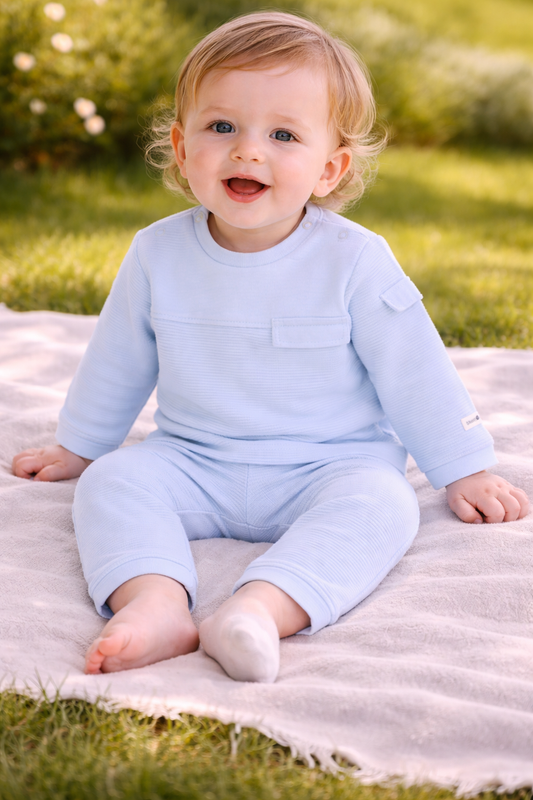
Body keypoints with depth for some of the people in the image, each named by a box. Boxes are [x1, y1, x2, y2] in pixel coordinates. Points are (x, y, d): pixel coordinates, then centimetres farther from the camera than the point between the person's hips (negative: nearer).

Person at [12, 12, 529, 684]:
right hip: (194, 464, 2)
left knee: (379, 503, -31)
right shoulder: (158, 254, -3)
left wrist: (464, 473, 3)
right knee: (111, 481, -22)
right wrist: (77, 449, 23)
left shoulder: (355, 262, -11)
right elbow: (118, 363, 12)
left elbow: (414, 374, -2)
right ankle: (154, 601, -44)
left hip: (331, 465, -2)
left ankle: (262, 608, -50)